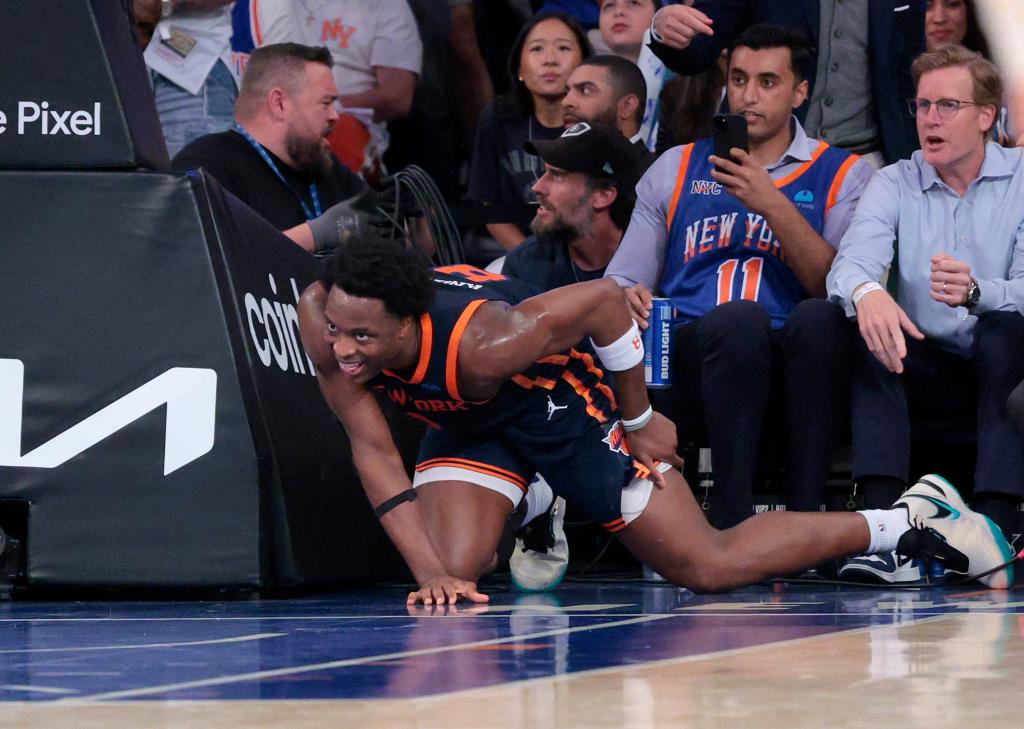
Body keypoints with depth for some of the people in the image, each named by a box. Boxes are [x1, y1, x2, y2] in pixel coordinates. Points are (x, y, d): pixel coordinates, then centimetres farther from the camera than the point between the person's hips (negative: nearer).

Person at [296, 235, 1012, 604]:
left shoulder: (482, 341, -43)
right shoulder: (323, 317, -28)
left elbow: (604, 300, -29)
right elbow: (374, 449, -18)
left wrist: (640, 420, -16)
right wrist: (427, 570, -26)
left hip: (563, 395, -5)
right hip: (468, 420, 5)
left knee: (710, 568, -5)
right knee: (454, 570, -14)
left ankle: (914, 517, 10)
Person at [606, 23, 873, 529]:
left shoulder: (841, 174, 14)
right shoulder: (676, 170, 22)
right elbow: (623, 280, 17)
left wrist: (772, 204, -11)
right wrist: (628, 299, -8)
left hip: (791, 364, 0)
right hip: (691, 364, 0)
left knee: (820, 318, -35)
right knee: (739, 317, -34)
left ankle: (803, 520, -34)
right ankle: (732, 522, -35)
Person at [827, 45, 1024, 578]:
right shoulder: (896, 184, 5)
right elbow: (852, 259, -15)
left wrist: (976, 294, -39)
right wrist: (866, 292, -41)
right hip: (928, 369, 2)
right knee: (869, 327, -26)